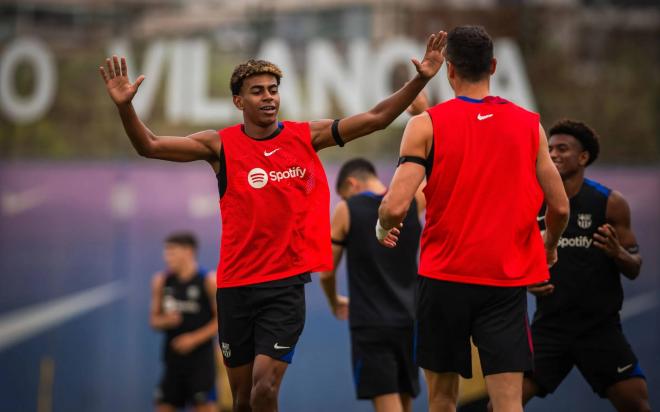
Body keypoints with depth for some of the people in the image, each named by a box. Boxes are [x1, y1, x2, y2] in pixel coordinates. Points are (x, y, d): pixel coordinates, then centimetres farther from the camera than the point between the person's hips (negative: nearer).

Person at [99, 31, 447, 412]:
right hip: (236, 284, 1)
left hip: (287, 284, -1)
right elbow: (149, 146, -7)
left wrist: (420, 80, -11)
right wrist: (125, 107, -24)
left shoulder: (306, 137, 2)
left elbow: (376, 119, -1)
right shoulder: (221, 145, 0)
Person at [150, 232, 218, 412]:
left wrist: (195, 338, -16)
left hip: (200, 354, -5)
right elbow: (154, 320, 12)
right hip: (173, 353, 5)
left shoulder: (208, 281, -6)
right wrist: (165, 321, -11)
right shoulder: (161, 281, 7)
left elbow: (221, 319, -7)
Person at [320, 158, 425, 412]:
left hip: (370, 325, -4)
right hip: (408, 321, 4)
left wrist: (335, 302, 24)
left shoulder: (346, 211, -2)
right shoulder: (412, 202, 4)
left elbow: (326, 272, 6)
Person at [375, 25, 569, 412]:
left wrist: (384, 229, 10)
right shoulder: (529, 124, 3)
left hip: (445, 277, -1)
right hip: (507, 279, 1)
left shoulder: (427, 125, -5)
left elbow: (396, 207, -13)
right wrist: (549, 245, 26)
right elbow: (560, 207, 4)